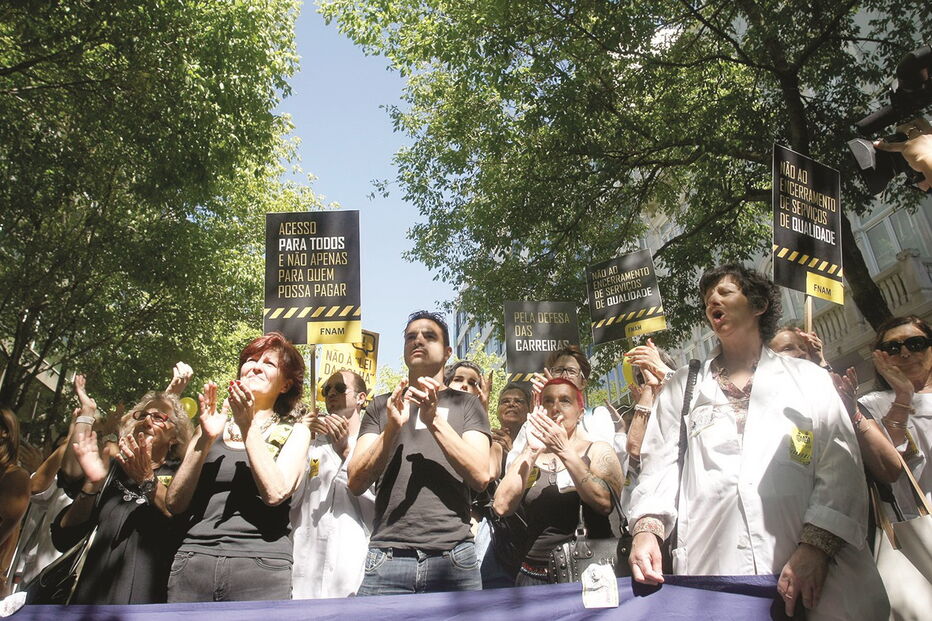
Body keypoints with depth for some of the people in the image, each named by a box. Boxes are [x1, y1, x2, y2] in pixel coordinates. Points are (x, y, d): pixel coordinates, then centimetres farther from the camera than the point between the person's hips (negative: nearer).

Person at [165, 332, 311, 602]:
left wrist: (249, 427, -9)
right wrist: (206, 439, -6)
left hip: (260, 565, -2)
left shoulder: (293, 433, 6)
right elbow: (175, 503, 5)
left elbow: (275, 493, -11)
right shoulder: (214, 426, 13)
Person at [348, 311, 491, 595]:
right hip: (387, 557, 1)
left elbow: (480, 477, -4)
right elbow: (356, 483, 3)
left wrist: (434, 420, -15)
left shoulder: (466, 404, 10)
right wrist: (392, 427, -13)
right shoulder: (381, 406, 14)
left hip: (452, 557, -1)